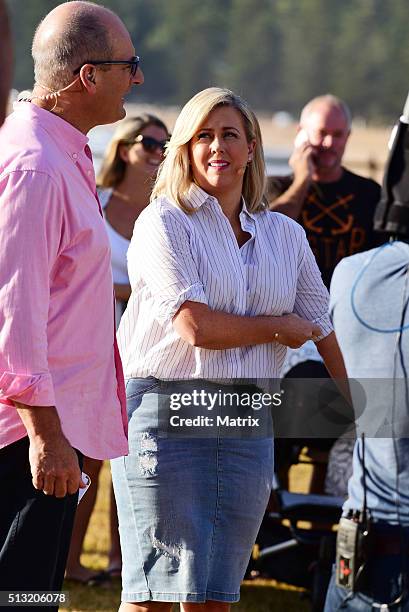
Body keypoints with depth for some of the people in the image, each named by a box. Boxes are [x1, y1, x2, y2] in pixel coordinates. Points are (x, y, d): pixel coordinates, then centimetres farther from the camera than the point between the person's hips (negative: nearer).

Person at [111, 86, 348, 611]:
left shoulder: (286, 236, 13)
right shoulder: (163, 223, -3)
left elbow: (321, 329, 19)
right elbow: (195, 327, -13)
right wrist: (279, 327, 1)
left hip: (246, 420, 5)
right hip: (165, 408, -4)